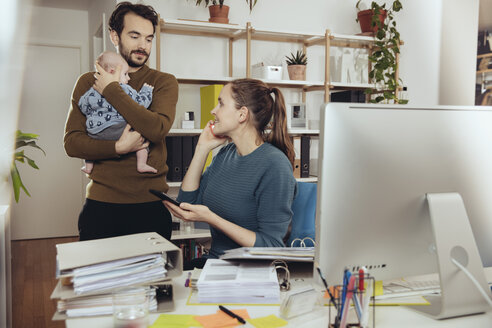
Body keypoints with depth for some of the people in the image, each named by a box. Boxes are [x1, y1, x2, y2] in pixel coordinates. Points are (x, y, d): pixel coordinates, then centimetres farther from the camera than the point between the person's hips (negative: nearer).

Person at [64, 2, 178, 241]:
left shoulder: (164, 82, 4)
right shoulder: (88, 82, 7)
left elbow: (158, 129, -15)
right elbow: (71, 142, 0)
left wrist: (111, 90, -9)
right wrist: (118, 148, -15)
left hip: (151, 203, 0)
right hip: (101, 202, 1)